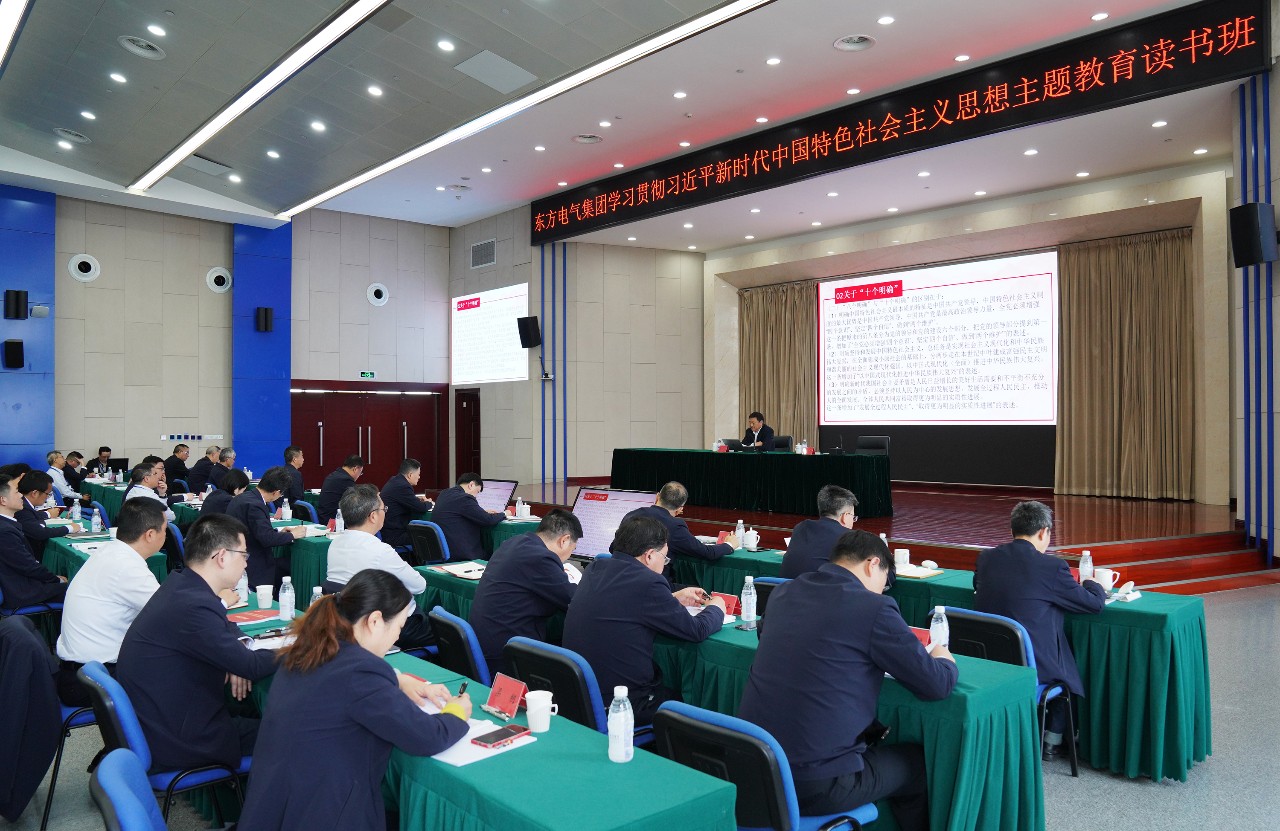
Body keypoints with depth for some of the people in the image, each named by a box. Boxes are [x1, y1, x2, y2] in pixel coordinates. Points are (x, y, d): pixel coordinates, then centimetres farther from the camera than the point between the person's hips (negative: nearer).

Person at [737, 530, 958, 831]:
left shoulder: (783, 593, 7)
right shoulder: (874, 607, -11)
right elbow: (937, 686, -4)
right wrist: (944, 659, 18)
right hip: (814, 783, -6)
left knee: (873, 741, 30)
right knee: (917, 760, 20)